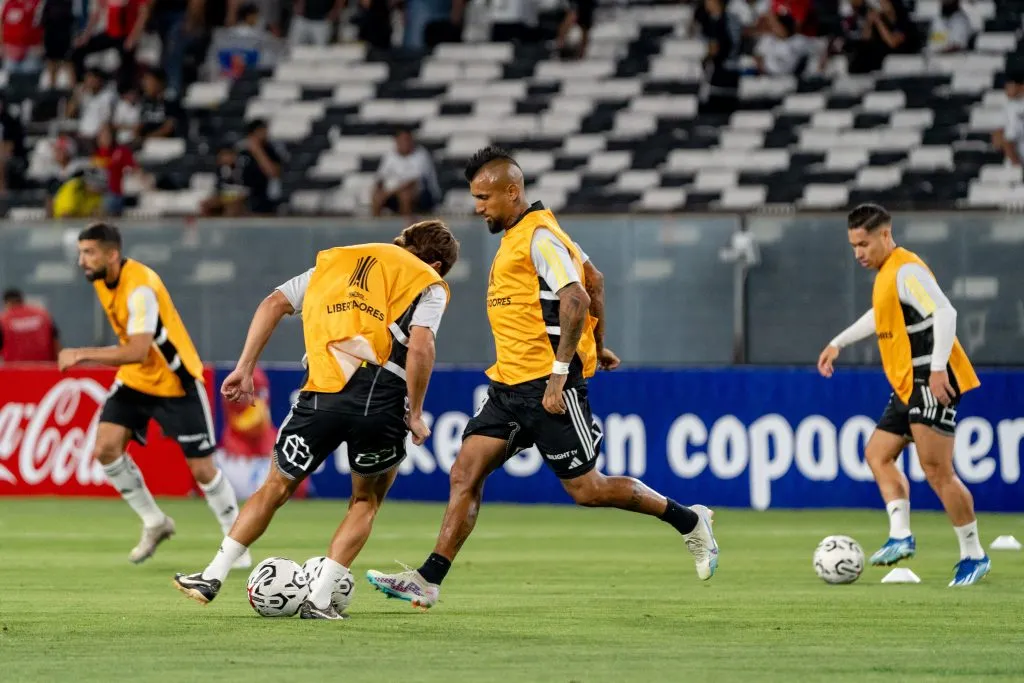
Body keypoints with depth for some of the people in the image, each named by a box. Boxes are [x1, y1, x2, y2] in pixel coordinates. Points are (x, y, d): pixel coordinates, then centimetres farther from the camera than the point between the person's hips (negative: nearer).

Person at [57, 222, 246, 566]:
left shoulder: (140, 288, -29)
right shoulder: (102, 280, -2)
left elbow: (138, 351, -37)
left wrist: (82, 355, -37)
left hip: (176, 384, -7)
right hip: (135, 381, 7)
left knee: (202, 469, -3)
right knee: (105, 448, -11)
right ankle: (154, 523, 6)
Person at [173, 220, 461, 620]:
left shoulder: (337, 260, 25)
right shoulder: (428, 284, 12)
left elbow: (273, 304, 17)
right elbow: (420, 347, -6)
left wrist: (244, 369, 17)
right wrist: (415, 415, 0)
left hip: (322, 392, 2)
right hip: (381, 400, -2)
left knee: (277, 487, 20)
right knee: (366, 500, 21)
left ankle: (213, 577, 18)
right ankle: (319, 600, 12)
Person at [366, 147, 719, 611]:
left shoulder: (540, 237, -13)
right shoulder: (514, 238, 17)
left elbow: (577, 300, -22)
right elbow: (595, 281, 27)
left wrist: (560, 372, -25)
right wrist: (598, 346, 35)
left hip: (548, 384, -9)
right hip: (510, 384, 9)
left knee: (585, 489, -3)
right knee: (466, 472, -3)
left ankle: (689, 521, 14)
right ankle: (428, 580, -7)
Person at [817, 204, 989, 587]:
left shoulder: (906, 271, -14)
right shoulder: (886, 273, 17)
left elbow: (944, 313, -25)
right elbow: (880, 316, 37)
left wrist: (938, 368, -31)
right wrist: (838, 343, 41)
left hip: (932, 383, -11)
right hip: (909, 386, 11)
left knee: (937, 470, -12)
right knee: (878, 453, 10)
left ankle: (973, 555, -6)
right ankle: (901, 535, 3)